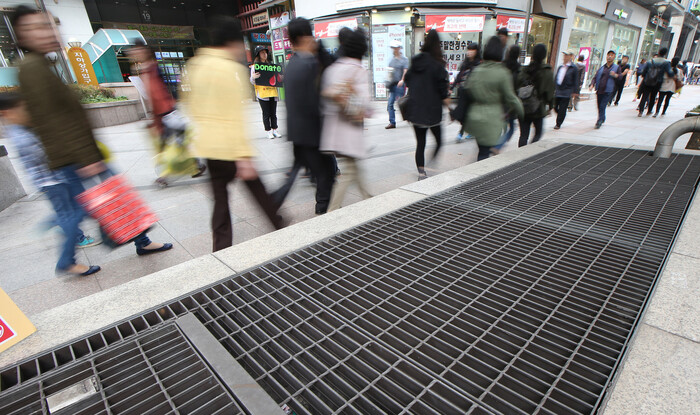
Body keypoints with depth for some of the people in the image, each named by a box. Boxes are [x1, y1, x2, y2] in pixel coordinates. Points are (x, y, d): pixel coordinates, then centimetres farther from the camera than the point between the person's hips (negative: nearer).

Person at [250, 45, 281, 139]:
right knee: (266, 114, -3)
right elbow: (253, 82, -1)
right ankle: (268, 131, 4)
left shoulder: (270, 64, 19)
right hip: (262, 93, -4)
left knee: (273, 113, 5)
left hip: (273, 92, 4)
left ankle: (274, 130, 13)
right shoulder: (254, 66, 3)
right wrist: (253, 77, -23)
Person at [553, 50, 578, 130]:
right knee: (555, 107, 6)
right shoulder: (560, 67, 14)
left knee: (562, 109, -3)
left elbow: (575, 81, -3)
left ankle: (558, 124, 5)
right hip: (558, 91, 5)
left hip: (566, 92, -5)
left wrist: (573, 92, -7)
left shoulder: (573, 68, -3)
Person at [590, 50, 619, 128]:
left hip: (607, 92, -3)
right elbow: (595, 77, 12)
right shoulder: (602, 67, 13)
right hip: (599, 91, 3)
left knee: (602, 107, -11)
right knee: (599, 107, 10)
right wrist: (592, 85, -7)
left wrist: (615, 75, -17)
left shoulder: (616, 68, 6)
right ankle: (602, 119, 31)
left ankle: (599, 122, -7)